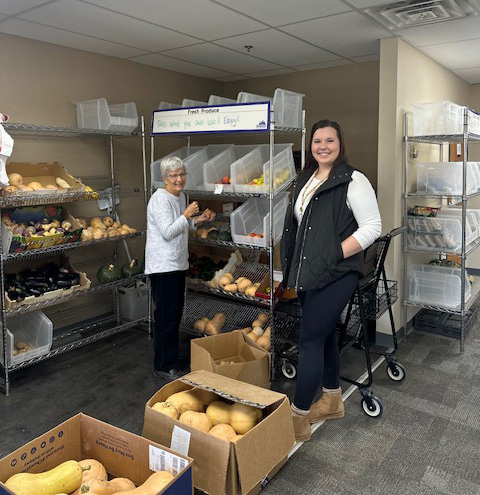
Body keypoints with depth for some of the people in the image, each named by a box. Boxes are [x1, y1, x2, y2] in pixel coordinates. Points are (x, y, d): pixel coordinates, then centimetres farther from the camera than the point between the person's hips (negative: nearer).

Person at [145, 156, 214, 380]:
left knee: (176, 313, 16)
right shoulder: (160, 199, -16)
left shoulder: (180, 196, 13)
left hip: (178, 263, 10)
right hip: (163, 265, -10)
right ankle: (164, 366, 6)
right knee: (166, 316, -5)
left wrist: (198, 219, 12)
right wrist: (186, 215, -18)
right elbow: (167, 232, -21)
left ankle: (171, 359, 30)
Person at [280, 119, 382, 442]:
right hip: (308, 274, 8)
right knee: (325, 334, 17)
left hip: (336, 275, -8)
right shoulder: (306, 179, 14)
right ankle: (333, 401, 35)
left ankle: (299, 419, 5)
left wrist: (334, 255, -19)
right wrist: (294, 266, 12)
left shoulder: (353, 181, -9)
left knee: (310, 340, -7)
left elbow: (372, 227, -12)